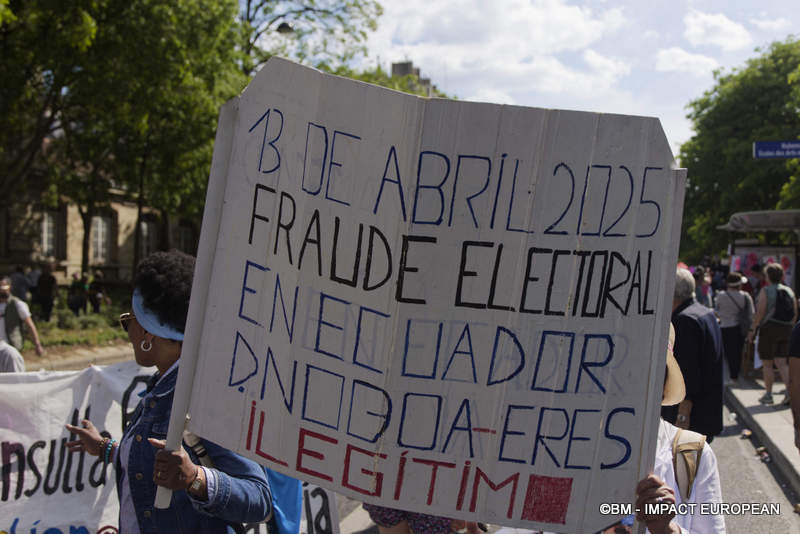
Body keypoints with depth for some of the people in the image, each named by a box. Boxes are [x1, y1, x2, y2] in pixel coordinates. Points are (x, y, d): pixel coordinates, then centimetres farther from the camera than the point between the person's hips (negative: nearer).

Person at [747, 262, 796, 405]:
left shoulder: (765, 291, -9)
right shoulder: (789, 291, 8)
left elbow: (760, 312, -15)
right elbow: (795, 314, 9)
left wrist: (752, 330, -9)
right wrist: (789, 328, 19)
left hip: (769, 329, -5)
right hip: (786, 330, 5)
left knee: (767, 364, 4)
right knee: (781, 363, 9)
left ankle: (768, 395, 9)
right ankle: (790, 391, -6)